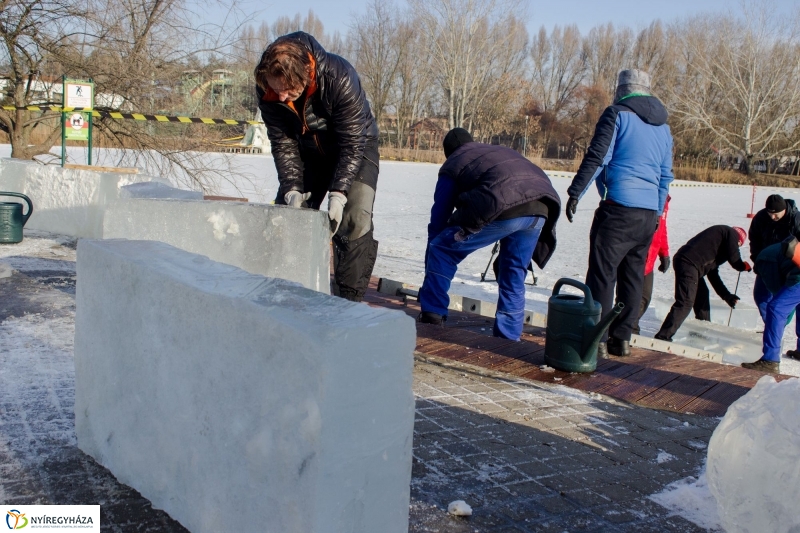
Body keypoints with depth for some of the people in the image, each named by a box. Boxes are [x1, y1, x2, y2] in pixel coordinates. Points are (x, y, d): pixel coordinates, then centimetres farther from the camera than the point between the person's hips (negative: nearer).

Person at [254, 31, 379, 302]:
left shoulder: (340, 78, -37)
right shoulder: (267, 90, -23)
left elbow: (352, 143, -32)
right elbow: (283, 143, -15)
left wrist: (338, 194, -37)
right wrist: (292, 189, -26)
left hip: (356, 143, -4)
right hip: (308, 149, 5)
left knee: (355, 219, -20)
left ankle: (348, 299, -14)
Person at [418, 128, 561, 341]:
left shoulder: (452, 165, 23)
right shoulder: (502, 150, 38)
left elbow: (439, 219, 23)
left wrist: (430, 271, 30)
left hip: (504, 207, -6)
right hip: (541, 207, 6)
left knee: (442, 251, 11)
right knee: (514, 275, 22)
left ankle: (432, 317, 12)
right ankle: (508, 339, 24)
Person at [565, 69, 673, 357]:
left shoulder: (617, 114, -1)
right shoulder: (663, 127, 19)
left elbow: (596, 157, -10)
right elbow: (666, 176, 21)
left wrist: (575, 192, -8)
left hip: (619, 206, -7)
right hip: (649, 212, 7)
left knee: (602, 274, -5)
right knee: (633, 276, 11)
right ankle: (621, 338, 14)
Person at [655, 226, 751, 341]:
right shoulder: (731, 233, 9)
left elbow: (712, 273, 33)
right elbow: (734, 260, -2)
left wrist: (726, 295, 33)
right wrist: (745, 266, 21)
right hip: (689, 263, -10)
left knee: (702, 296, 26)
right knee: (685, 303, -13)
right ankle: (663, 337, -17)